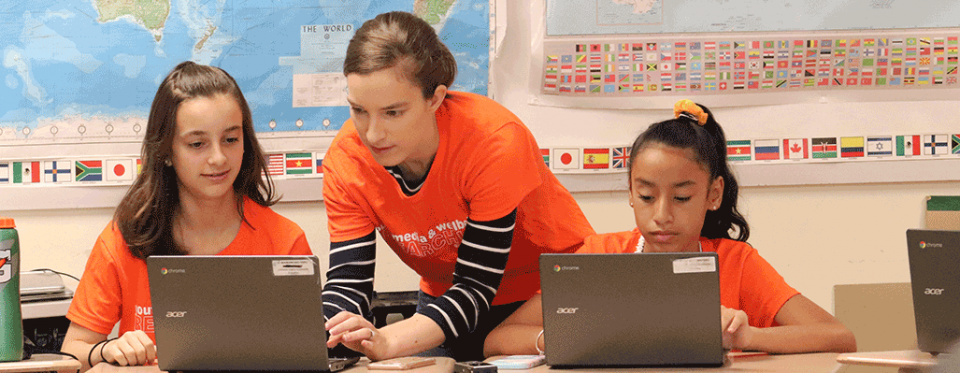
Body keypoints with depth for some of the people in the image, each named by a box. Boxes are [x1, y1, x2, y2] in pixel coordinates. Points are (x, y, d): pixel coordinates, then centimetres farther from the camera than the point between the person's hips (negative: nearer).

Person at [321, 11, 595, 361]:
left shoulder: (495, 141, -33)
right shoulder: (346, 160, -20)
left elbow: (476, 284, -31)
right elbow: (347, 280, -19)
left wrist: (388, 342, -47)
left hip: (550, 291, -3)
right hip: (443, 298, 3)